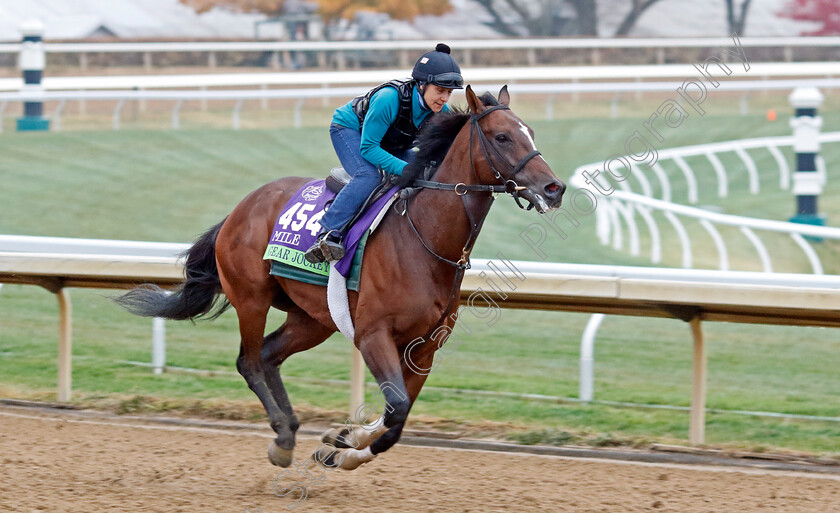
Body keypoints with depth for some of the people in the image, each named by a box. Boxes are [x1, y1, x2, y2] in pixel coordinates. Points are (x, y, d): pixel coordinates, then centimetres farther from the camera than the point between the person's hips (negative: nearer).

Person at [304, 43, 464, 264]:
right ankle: (329, 233, -35)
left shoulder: (441, 111, -20)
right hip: (349, 129, -7)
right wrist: (406, 170, -43)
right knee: (368, 176, -33)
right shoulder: (389, 98, -39)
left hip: (391, 143, 7)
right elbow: (368, 148, -35)